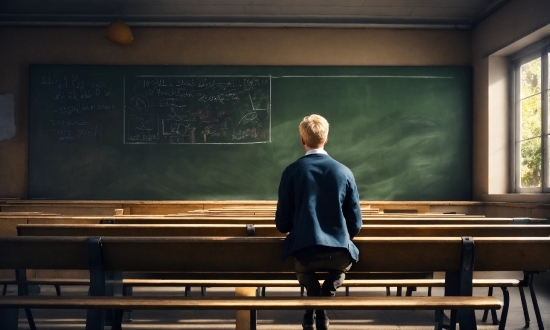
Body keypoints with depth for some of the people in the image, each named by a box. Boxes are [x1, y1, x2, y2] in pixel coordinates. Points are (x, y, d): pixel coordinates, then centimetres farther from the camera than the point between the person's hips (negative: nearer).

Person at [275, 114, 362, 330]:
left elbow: (282, 223, 1)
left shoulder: (291, 171, -2)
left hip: (305, 253, 0)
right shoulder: (344, 172, 1)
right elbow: (355, 224, 5)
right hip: (339, 253, 0)